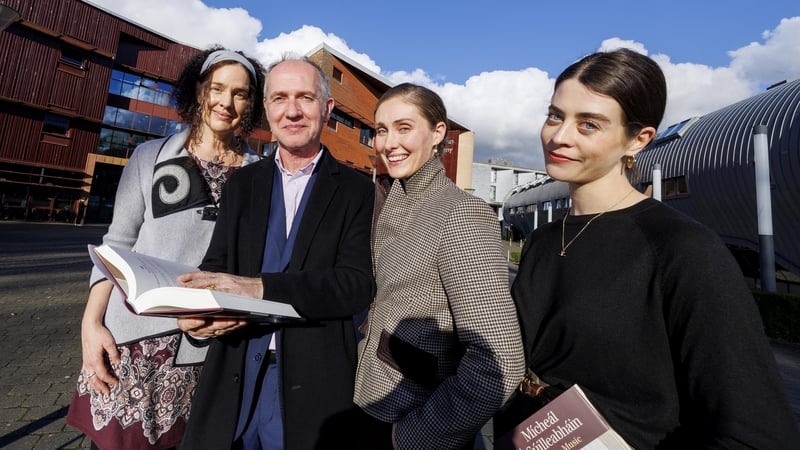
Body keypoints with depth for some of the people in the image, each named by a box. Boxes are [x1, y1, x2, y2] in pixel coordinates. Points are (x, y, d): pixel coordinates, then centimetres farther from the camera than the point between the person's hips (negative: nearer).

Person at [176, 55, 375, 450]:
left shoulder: (355, 190, -6)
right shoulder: (242, 184, 6)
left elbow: (358, 284, -16)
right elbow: (215, 265, 4)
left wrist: (260, 287, -26)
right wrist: (194, 316, -17)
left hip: (312, 386, -2)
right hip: (232, 380, 3)